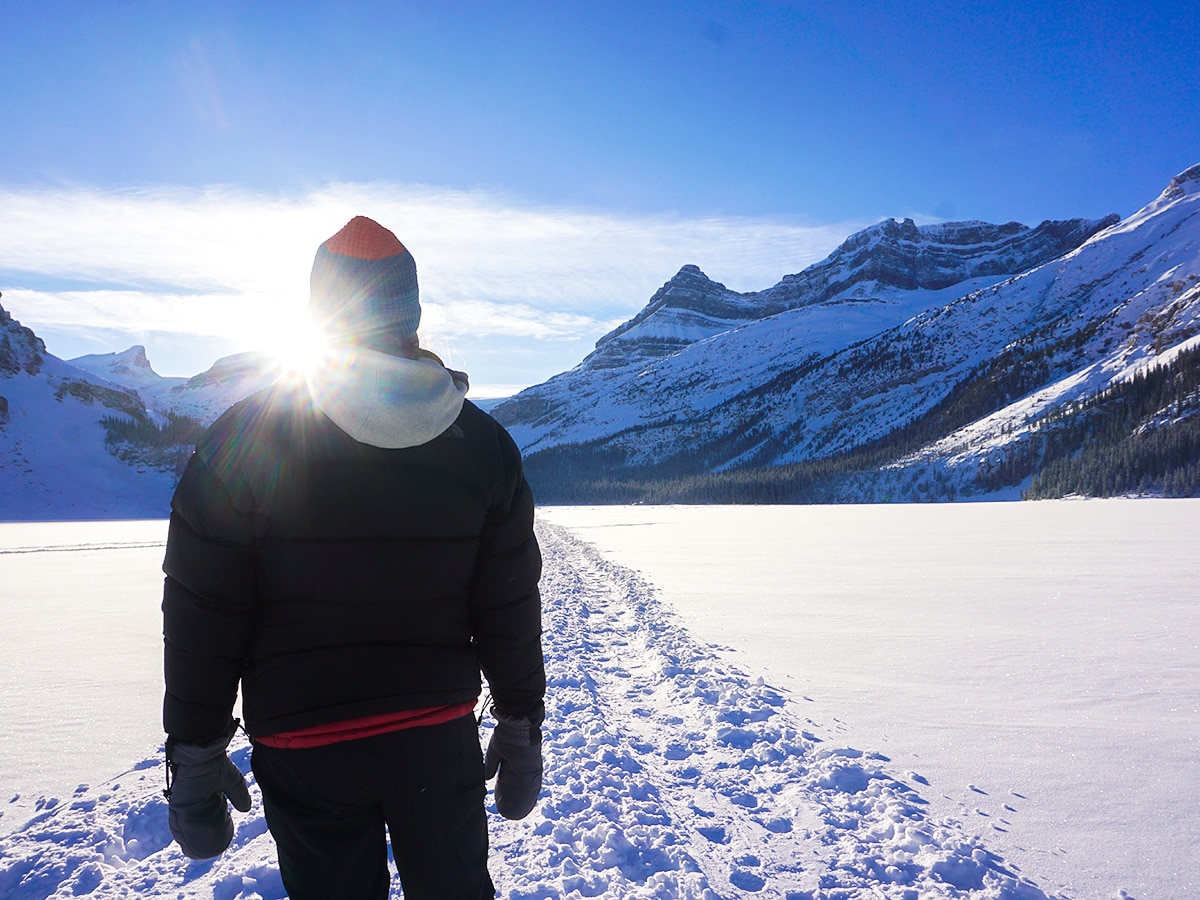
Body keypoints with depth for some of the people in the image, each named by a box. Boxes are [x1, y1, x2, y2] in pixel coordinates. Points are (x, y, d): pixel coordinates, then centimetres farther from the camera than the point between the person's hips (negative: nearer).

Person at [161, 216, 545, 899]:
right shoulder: (484, 443, -5)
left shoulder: (247, 437, -11)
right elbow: (510, 613, -2)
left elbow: (203, 620, -9)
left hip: (302, 745, -1)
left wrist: (193, 756, 2)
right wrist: (522, 731, 8)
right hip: (439, 734, 2)